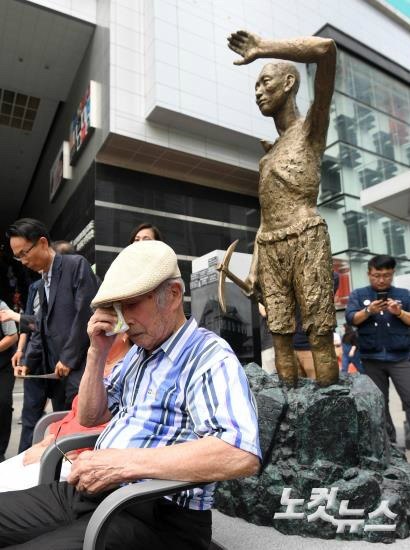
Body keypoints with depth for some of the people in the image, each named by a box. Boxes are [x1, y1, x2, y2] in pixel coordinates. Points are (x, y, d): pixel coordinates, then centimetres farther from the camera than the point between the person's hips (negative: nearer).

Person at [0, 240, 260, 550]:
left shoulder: (210, 356, -16)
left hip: (153, 515, -8)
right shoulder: (138, 352, 13)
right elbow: (90, 416, 15)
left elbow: (242, 454, -30)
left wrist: (126, 462, -28)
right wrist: (97, 352, -1)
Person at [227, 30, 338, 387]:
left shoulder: (311, 127, 10)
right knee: (280, 336, 2)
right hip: (269, 248, 6)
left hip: (305, 240, -6)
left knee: (320, 335, -7)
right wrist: (254, 266, 14)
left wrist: (262, 49, 1)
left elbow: (326, 49, -8)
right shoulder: (268, 153, 28)